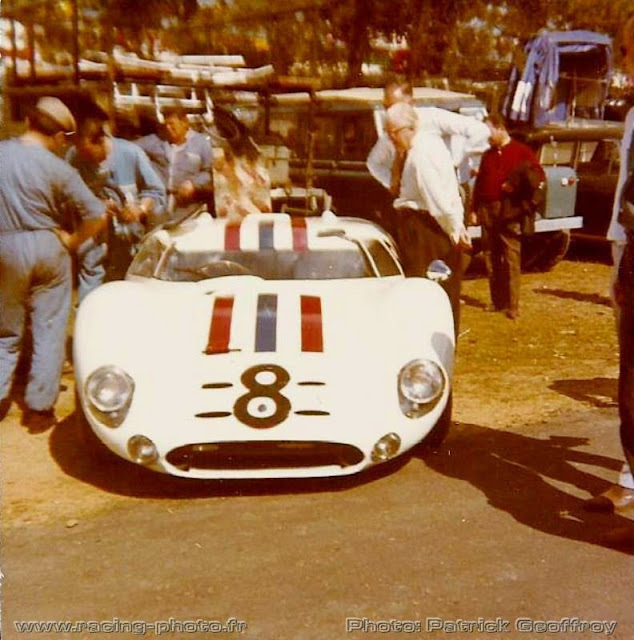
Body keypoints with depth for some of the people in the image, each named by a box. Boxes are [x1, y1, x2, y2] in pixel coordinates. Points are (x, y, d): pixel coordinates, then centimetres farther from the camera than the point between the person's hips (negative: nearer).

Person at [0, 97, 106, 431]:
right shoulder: (58, 168, -12)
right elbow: (97, 215, -15)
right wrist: (73, 240, 0)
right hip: (47, 248, -2)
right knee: (49, 330, 8)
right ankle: (39, 408, 11)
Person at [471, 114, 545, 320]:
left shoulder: (522, 152, 2)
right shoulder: (487, 155, 19)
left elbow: (539, 176, -5)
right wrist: (474, 209, 12)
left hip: (509, 212, -5)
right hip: (487, 212, 6)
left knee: (511, 259, -7)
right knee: (491, 258, 7)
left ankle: (512, 305, -6)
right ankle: (497, 301, 15)